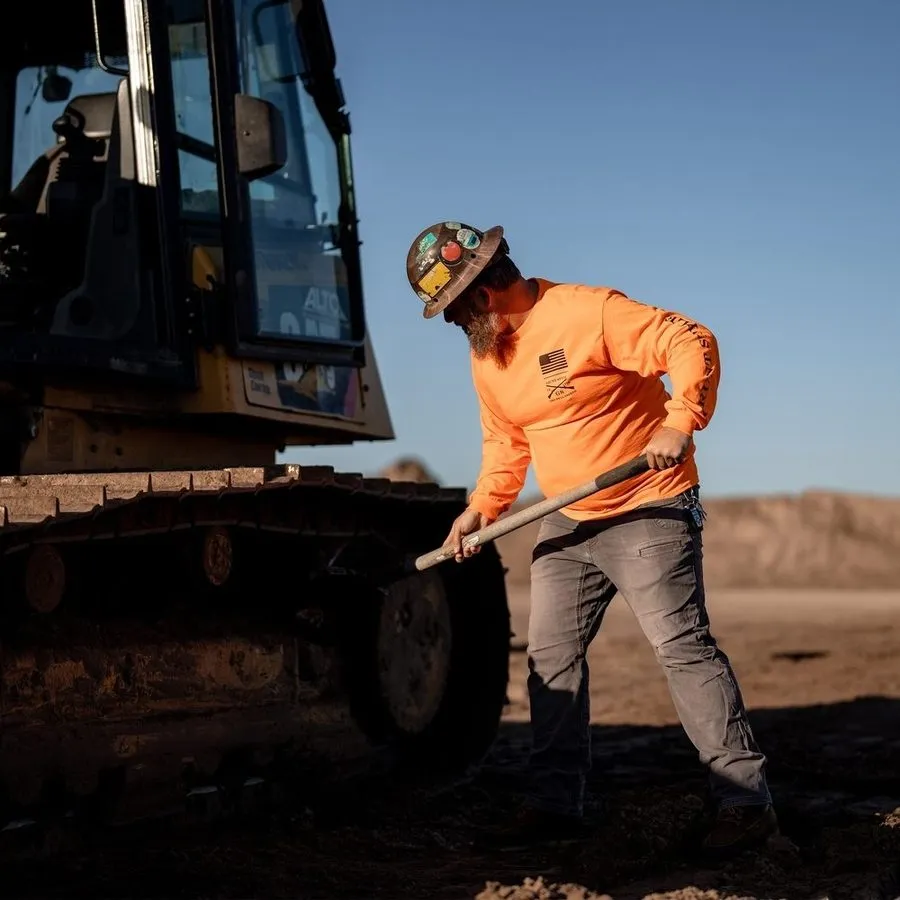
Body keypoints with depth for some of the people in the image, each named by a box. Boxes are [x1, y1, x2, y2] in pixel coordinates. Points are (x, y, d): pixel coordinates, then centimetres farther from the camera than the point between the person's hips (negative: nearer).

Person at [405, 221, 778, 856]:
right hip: (566, 525, 8)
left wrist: (680, 421, -33)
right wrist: (483, 507, 4)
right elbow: (506, 444, 18)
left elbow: (693, 343, -20)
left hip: (649, 514, -8)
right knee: (551, 656, 6)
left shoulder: (588, 313, -18)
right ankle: (556, 803, 14)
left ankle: (746, 801, -9)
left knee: (684, 648, -12)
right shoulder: (486, 356, 8)